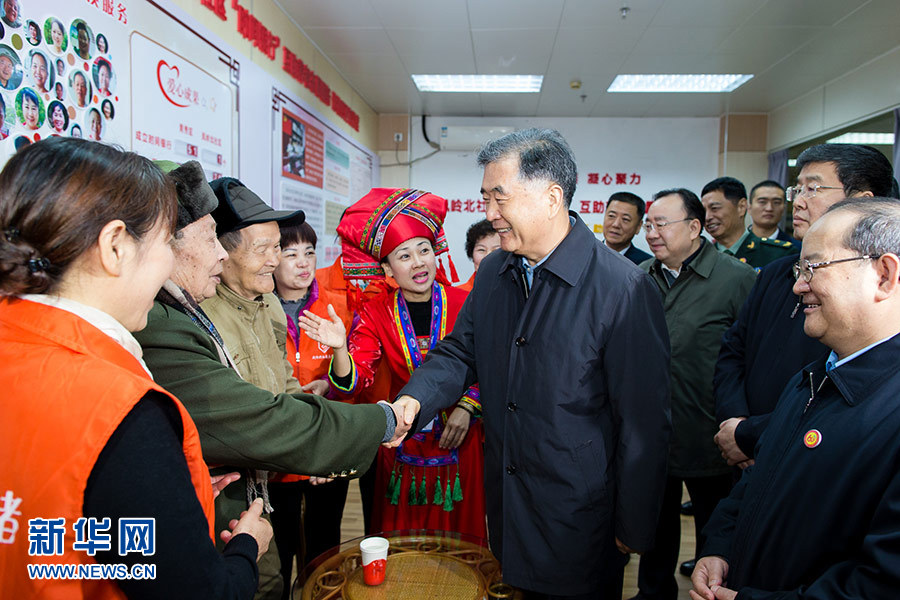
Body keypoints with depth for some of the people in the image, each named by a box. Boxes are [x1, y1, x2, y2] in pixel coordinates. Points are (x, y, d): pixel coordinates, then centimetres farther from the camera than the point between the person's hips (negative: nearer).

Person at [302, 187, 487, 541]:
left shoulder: (462, 303, -7)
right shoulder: (376, 313, -3)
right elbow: (354, 381, -11)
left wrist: (466, 408, -13)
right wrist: (340, 348, -29)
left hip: (458, 440, -1)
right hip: (402, 442, 1)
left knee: (459, 534, 12)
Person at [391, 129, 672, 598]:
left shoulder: (625, 291, -22)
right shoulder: (492, 272, -1)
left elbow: (644, 426, -16)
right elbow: (460, 352, 8)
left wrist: (634, 531, -9)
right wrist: (414, 398, -12)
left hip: (577, 519, -5)